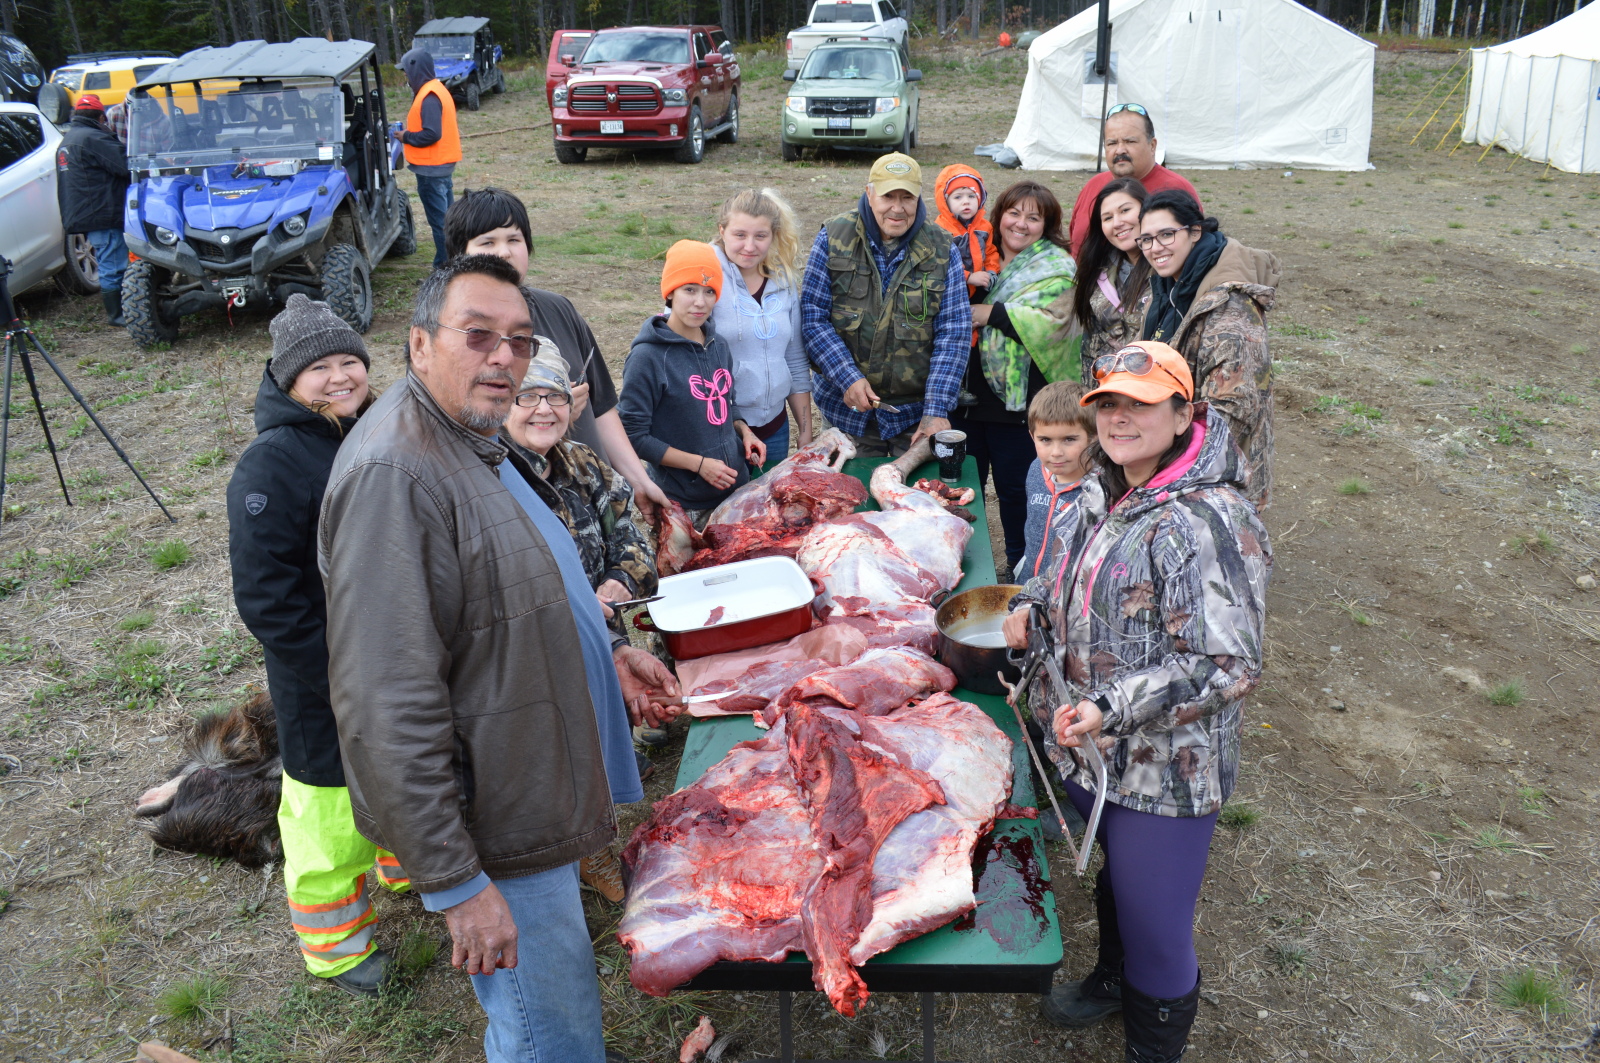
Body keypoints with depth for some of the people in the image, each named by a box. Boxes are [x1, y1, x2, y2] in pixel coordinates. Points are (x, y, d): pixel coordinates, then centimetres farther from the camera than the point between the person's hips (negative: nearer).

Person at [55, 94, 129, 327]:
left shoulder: (66, 140, 20)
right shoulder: (93, 138, -14)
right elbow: (126, 164, -19)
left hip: (79, 215, 10)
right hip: (102, 214, -10)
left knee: (107, 265, 16)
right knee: (113, 266, -6)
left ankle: (114, 310, 21)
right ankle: (116, 314, -3)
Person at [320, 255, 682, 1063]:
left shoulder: (477, 444, 8)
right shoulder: (392, 473, -26)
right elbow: (388, 708, -30)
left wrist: (603, 654, 12)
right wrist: (454, 883, -27)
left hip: (533, 800, 10)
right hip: (496, 834, -10)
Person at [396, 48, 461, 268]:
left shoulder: (428, 97, -18)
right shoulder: (436, 89, 13)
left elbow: (431, 134, -26)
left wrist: (406, 137, -12)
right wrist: (409, 133, 10)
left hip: (431, 169, -10)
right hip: (444, 164, 10)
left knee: (438, 219, -5)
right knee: (446, 216, 16)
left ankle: (444, 265, 0)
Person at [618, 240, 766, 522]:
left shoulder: (718, 345, 6)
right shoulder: (647, 357, -15)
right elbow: (634, 435, -14)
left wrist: (744, 431, 0)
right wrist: (699, 464, -18)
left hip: (736, 488, 6)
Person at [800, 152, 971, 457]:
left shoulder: (941, 249, -4)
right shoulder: (833, 238, -5)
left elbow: (953, 334, -8)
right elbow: (812, 317, -7)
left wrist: (936, 410, -16)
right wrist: (848, 378, -18)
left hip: (916, 411, 0)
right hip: (846, 406, 0)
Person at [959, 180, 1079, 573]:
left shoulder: (1056, 268, -5)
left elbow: (1049, 322, -21)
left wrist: (991, 313, -18)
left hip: (1018, 402, -5)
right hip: (969, 395, 6)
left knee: (1015, 489, 5)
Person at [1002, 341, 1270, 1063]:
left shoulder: (1206, 523, -27)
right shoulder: (1106, 488, 1)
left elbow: (1227, 667, -27)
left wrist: (1113, 707, -30)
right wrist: (1033, 601, 2)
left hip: (1165, 772, -8)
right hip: (1092, 747, 8)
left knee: (1157, 926, 8)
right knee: (1115, 877, 31)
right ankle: (1114, 980, 58)